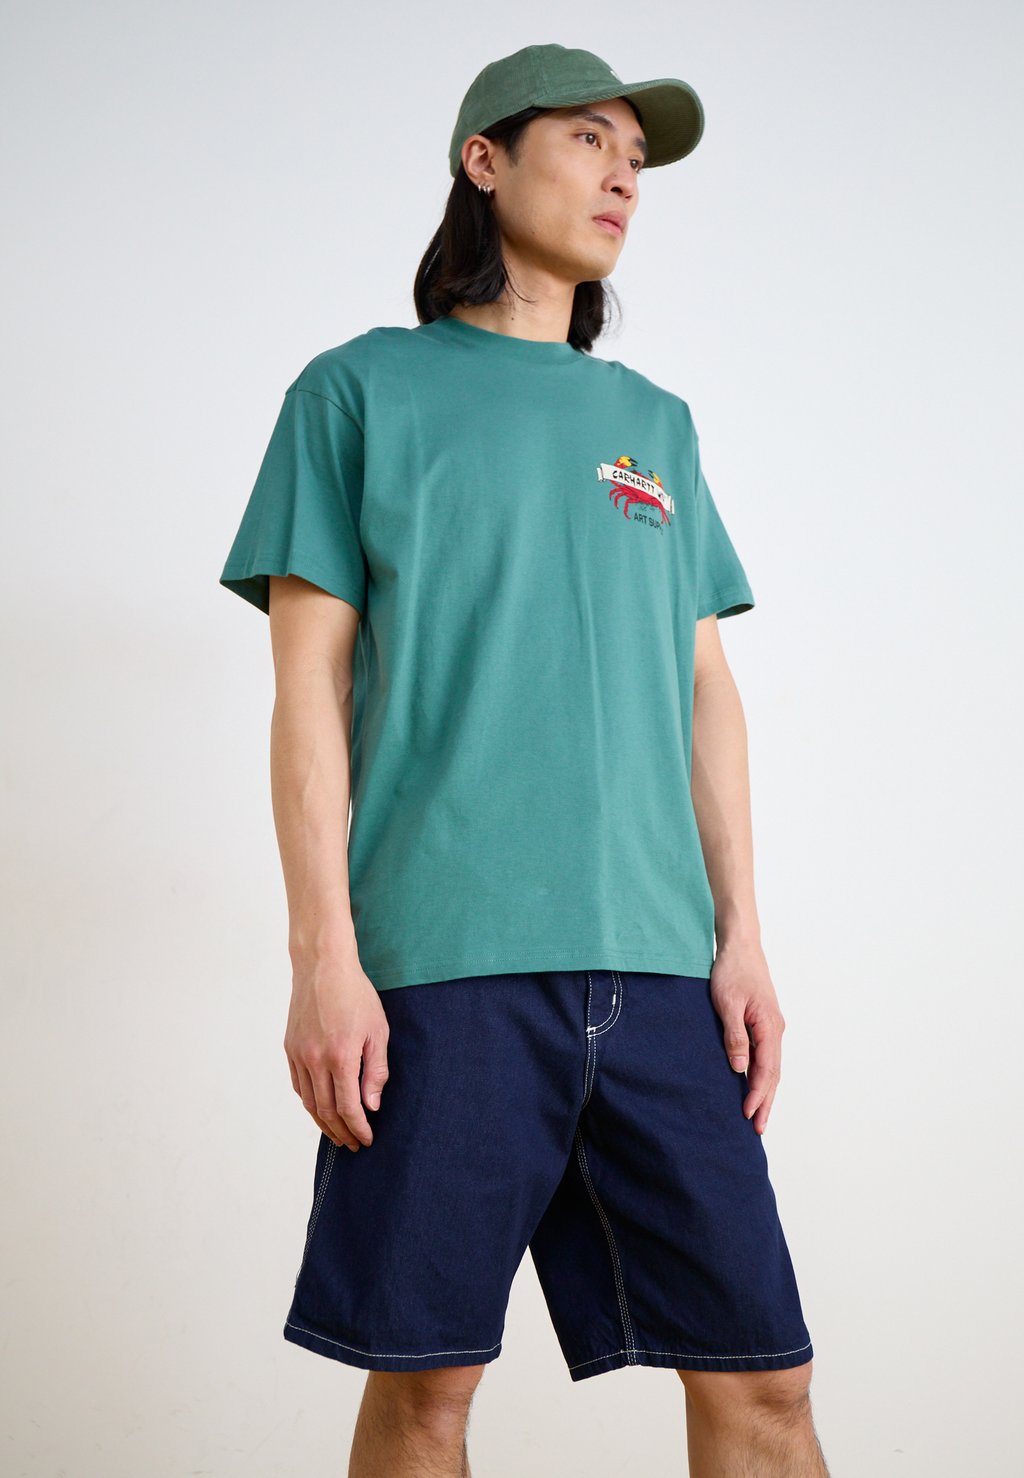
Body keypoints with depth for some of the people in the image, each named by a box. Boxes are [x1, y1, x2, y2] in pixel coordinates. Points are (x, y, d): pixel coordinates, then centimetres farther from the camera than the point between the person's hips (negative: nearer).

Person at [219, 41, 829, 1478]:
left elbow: (705, 686, 17)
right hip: (445, 958, -3)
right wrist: (323, 953, -8)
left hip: (658, 966, 4)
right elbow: (311, 682, 1)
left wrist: (742, 932, 7)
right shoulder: (364, 389, 8)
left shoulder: (655, 420, 20)